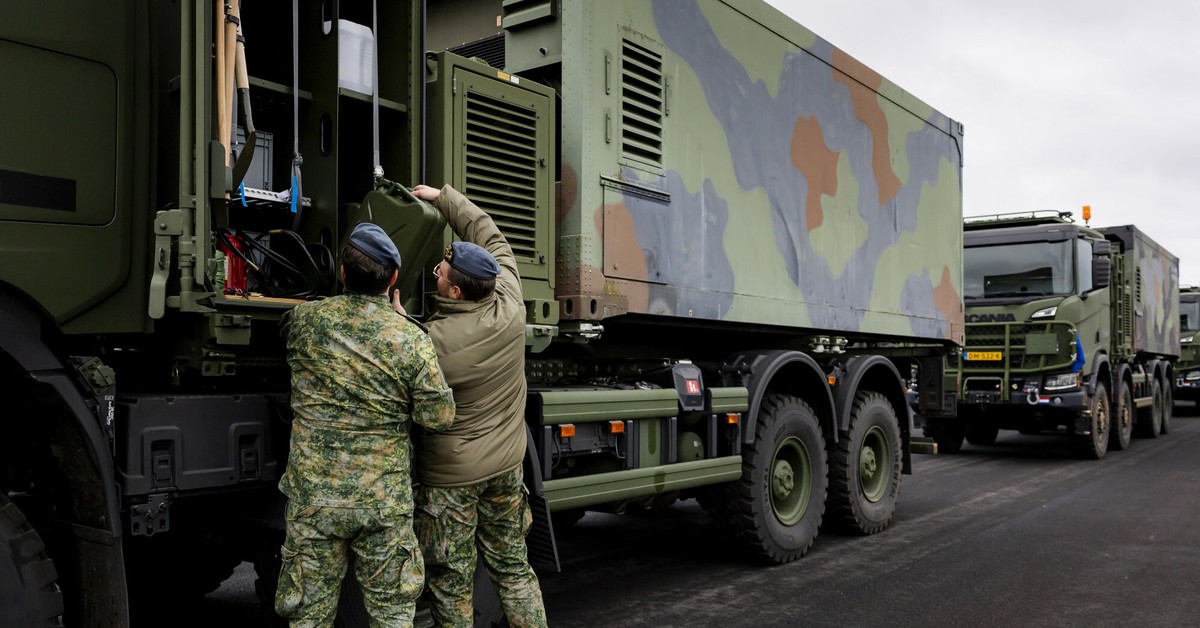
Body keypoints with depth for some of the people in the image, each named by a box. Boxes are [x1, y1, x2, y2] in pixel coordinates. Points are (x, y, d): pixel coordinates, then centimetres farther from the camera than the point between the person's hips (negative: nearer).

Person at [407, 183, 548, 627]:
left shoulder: (430, 339, -26)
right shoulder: (509, 308, -11)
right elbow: (489, 236, 4)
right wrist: (442, 196, 12)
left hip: (449, 476, -5)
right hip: (506, 465, 5)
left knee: (450, 582, 9)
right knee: (513, 568, 18)